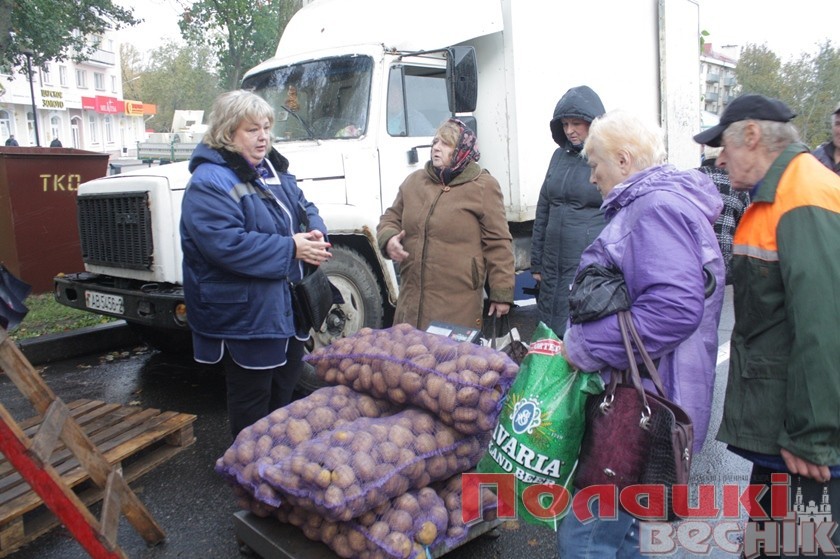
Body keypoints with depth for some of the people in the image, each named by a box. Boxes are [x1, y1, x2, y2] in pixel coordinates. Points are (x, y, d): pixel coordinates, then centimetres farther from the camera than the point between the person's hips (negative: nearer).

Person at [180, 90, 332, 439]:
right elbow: (225, 243, -29)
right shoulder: (210, 182, -19)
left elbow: (304, 208, 16)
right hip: (246, 314, -9)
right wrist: (292, 248, -25)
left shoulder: (274, 169, 10)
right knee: (252, 397, 6)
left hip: (287, 305, 10)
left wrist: (315, 233, -8)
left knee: (286, 385, 23)